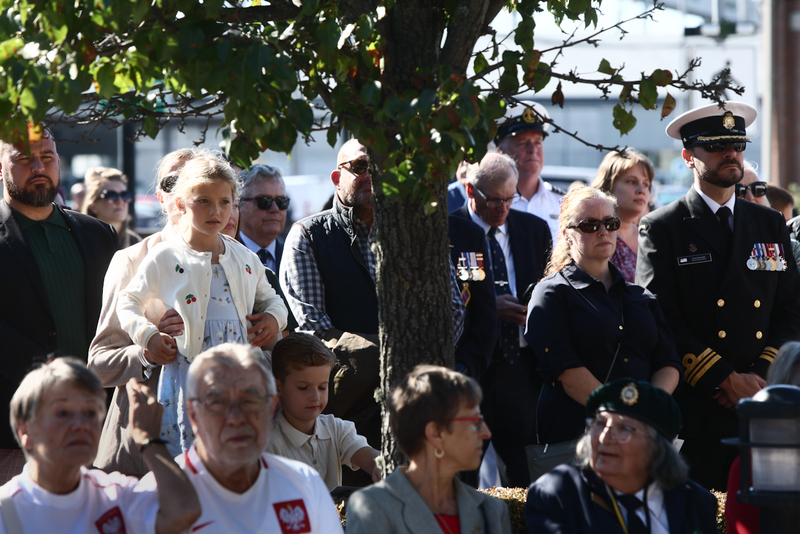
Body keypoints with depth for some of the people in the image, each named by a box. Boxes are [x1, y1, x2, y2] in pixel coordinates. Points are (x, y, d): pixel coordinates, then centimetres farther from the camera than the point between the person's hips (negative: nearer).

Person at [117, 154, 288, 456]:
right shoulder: (164, 259, 4)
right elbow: (128, 302, 11)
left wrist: (274, 317, 7)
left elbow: (268, 297, 29)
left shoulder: (246, 259, 15)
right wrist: (148, 336, -4)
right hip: (187, 370, -3)